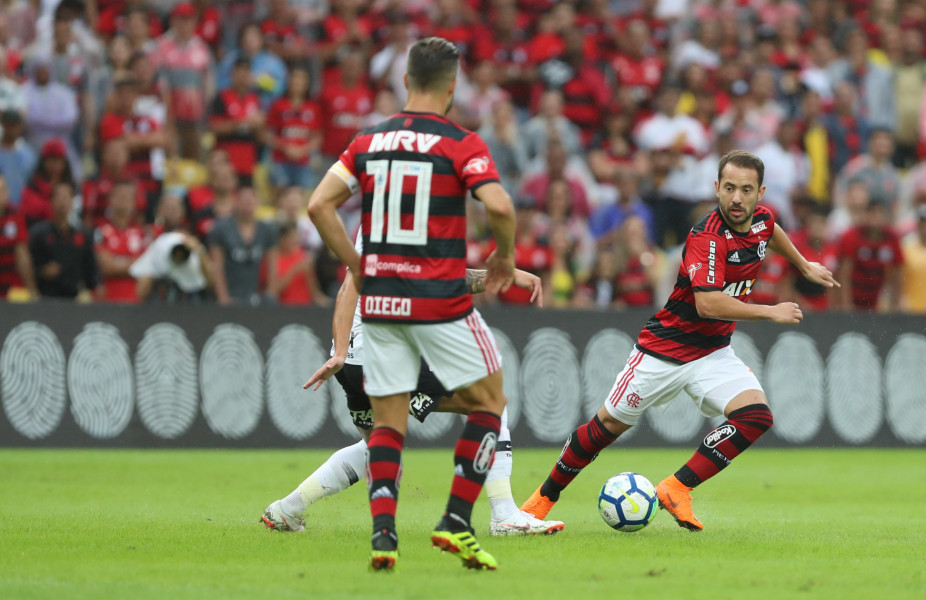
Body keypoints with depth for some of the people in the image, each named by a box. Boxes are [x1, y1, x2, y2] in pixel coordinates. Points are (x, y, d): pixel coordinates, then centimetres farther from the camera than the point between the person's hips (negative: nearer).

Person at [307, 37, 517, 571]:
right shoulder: (460, 144, -7)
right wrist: (506, 256, -1)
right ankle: (456, 523, 4)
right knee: (490, 400, 12)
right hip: (441, 301, -4)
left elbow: (320, 205, 1)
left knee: (388, 421, 11)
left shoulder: (369, 142, 7)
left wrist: (357, 266, 9)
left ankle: (383, 532, -5)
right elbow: (499, 205, -20)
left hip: (381, 302, 4)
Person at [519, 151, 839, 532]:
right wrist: (771, 313, -30)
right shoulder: (707, 237, -26)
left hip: (714, 353, 6)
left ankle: (676, 489, -11)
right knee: (608, 425, 3)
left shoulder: (760, 218, -3)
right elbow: (708, 303, -37)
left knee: (756, 416, -18)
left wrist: (804, 266, 37)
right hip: (665, 348, -6)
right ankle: (544, 497, 23)